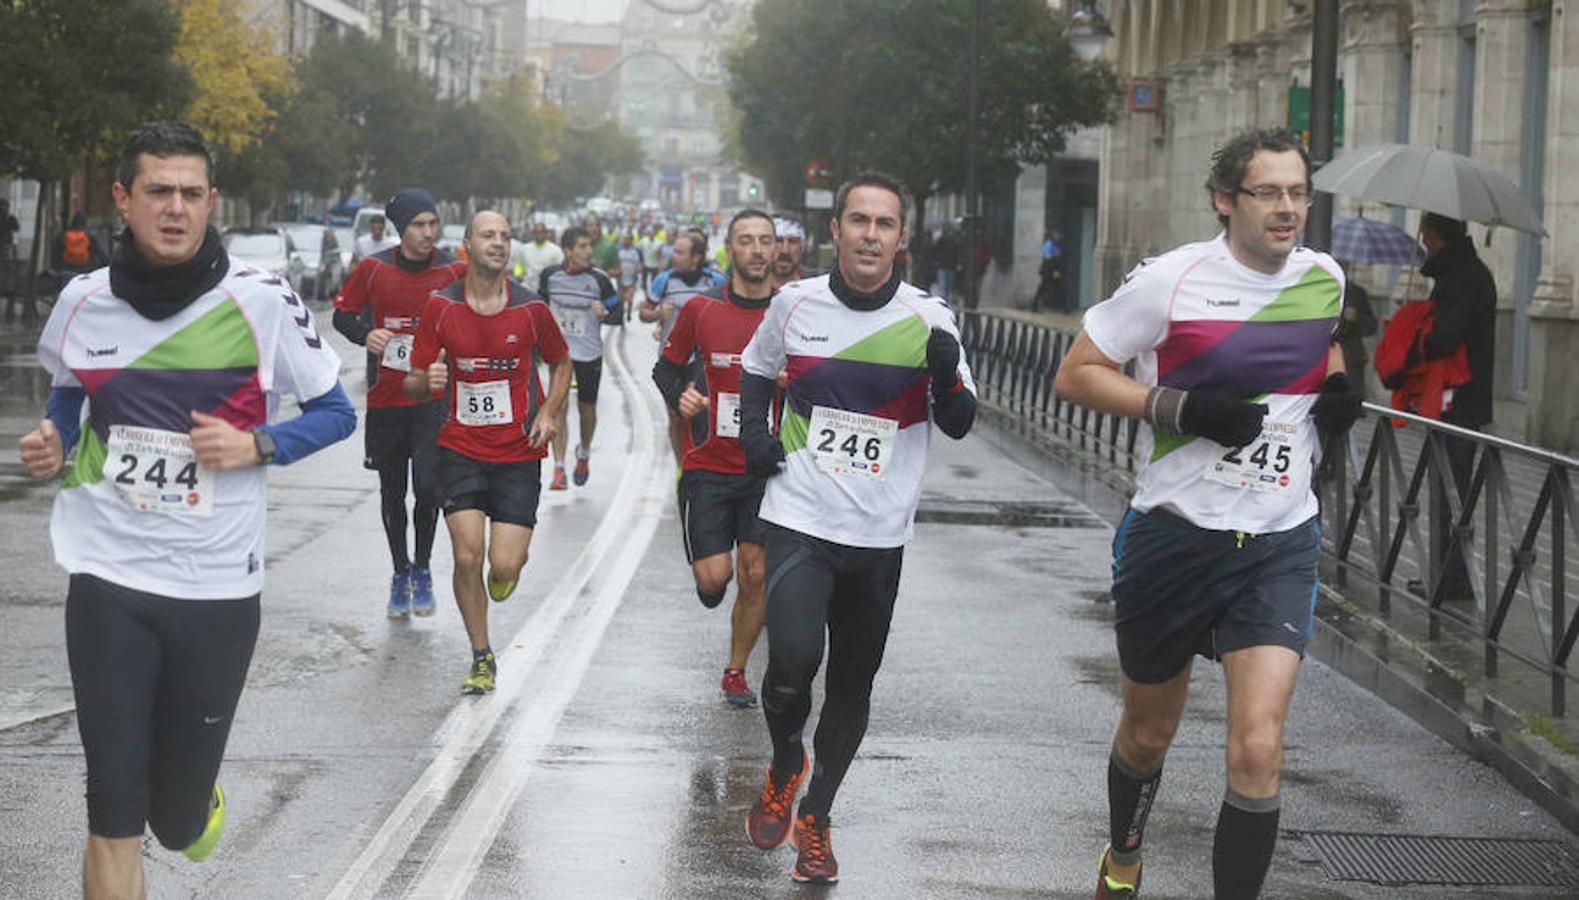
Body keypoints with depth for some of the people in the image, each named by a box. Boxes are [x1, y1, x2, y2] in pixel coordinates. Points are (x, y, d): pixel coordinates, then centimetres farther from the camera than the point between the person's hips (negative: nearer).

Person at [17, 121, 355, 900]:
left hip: (218, 586, -1)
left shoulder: (262, 302, -6)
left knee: (179, 817, 8)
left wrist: (256, 446, -14)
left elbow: (335, 412, 3)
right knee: (113, 818, -5)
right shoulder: (82, 302, 2)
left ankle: (195, 801, 45)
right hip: (108, 576, 1)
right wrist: (52, 440, 2)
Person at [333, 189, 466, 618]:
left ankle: (422, 570, 9)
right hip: (385, 399, 2)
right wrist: (365, 334, -11)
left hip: (434, 397, -2)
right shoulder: (373, 269, -2)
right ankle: (400, 574, 29)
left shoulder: (454, 272, -4)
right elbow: (343, 313, 9)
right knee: (392, 491, 11)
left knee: (427, 485, -14)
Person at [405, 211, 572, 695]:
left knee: (504, 567, -8)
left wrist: (548, 414, -1)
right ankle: (482, 658, 10)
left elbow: (560, 363, 15)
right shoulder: (441, 306, -2)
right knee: (467, 556, -10)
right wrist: (427, 382, -21)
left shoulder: (530, 309, -2)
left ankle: (512, 557, 32)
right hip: (460, 450, 0)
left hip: (518, 454, 0)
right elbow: (414, 381, 4)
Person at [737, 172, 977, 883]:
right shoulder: (796, 303, 0)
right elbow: (755, 368, 21)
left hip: (880, 533, 1)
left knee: (853, 684, 8)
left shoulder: (928, 319, -3)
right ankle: (784, 766, 13)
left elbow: (959, 425, 1)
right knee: (793, 662, -19)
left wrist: (947, 377, -19)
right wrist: (752, 431, 4)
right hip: (800, 521, -1)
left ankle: (815, 817, 28)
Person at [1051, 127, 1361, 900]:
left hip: (1279, 543, 2)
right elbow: (1074, 374, -8)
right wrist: (1180, 409, -20)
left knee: (1257, 749, -16)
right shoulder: (1171, 280, -12)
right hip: (1174, 536, -2)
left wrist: (1338, 386, 2)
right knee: (1147, 733, 18)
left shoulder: (1324, 278, 2)